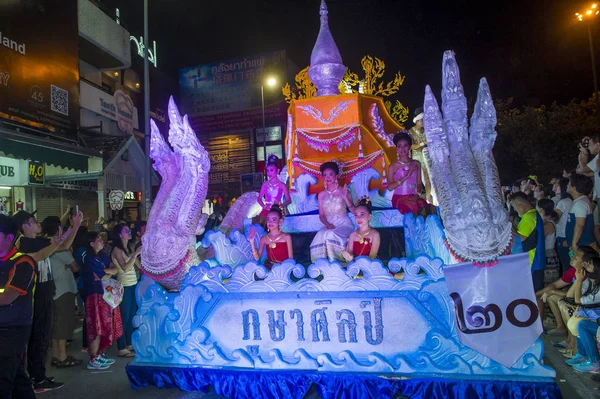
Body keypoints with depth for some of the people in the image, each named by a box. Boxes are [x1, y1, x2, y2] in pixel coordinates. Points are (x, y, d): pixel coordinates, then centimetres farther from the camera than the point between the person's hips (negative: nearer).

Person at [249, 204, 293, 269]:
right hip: (269, 267, 3)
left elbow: (290, 258, -1)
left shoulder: (286, 237, -3)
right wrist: (252, 242, -8)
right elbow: (257, 258, -2)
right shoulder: (264, 239, 5)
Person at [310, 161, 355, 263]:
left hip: (343, 223, -2)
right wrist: (327, 224, -11)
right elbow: (321, 215, 9)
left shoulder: (343, 191, 4)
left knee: (331, 234, -35)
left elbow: (354, 211, -3)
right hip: (329, 225, 2)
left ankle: (334, 261, -19)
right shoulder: (321, 195, 12)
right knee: (320, 235, -33)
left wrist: (345, 197, -16)